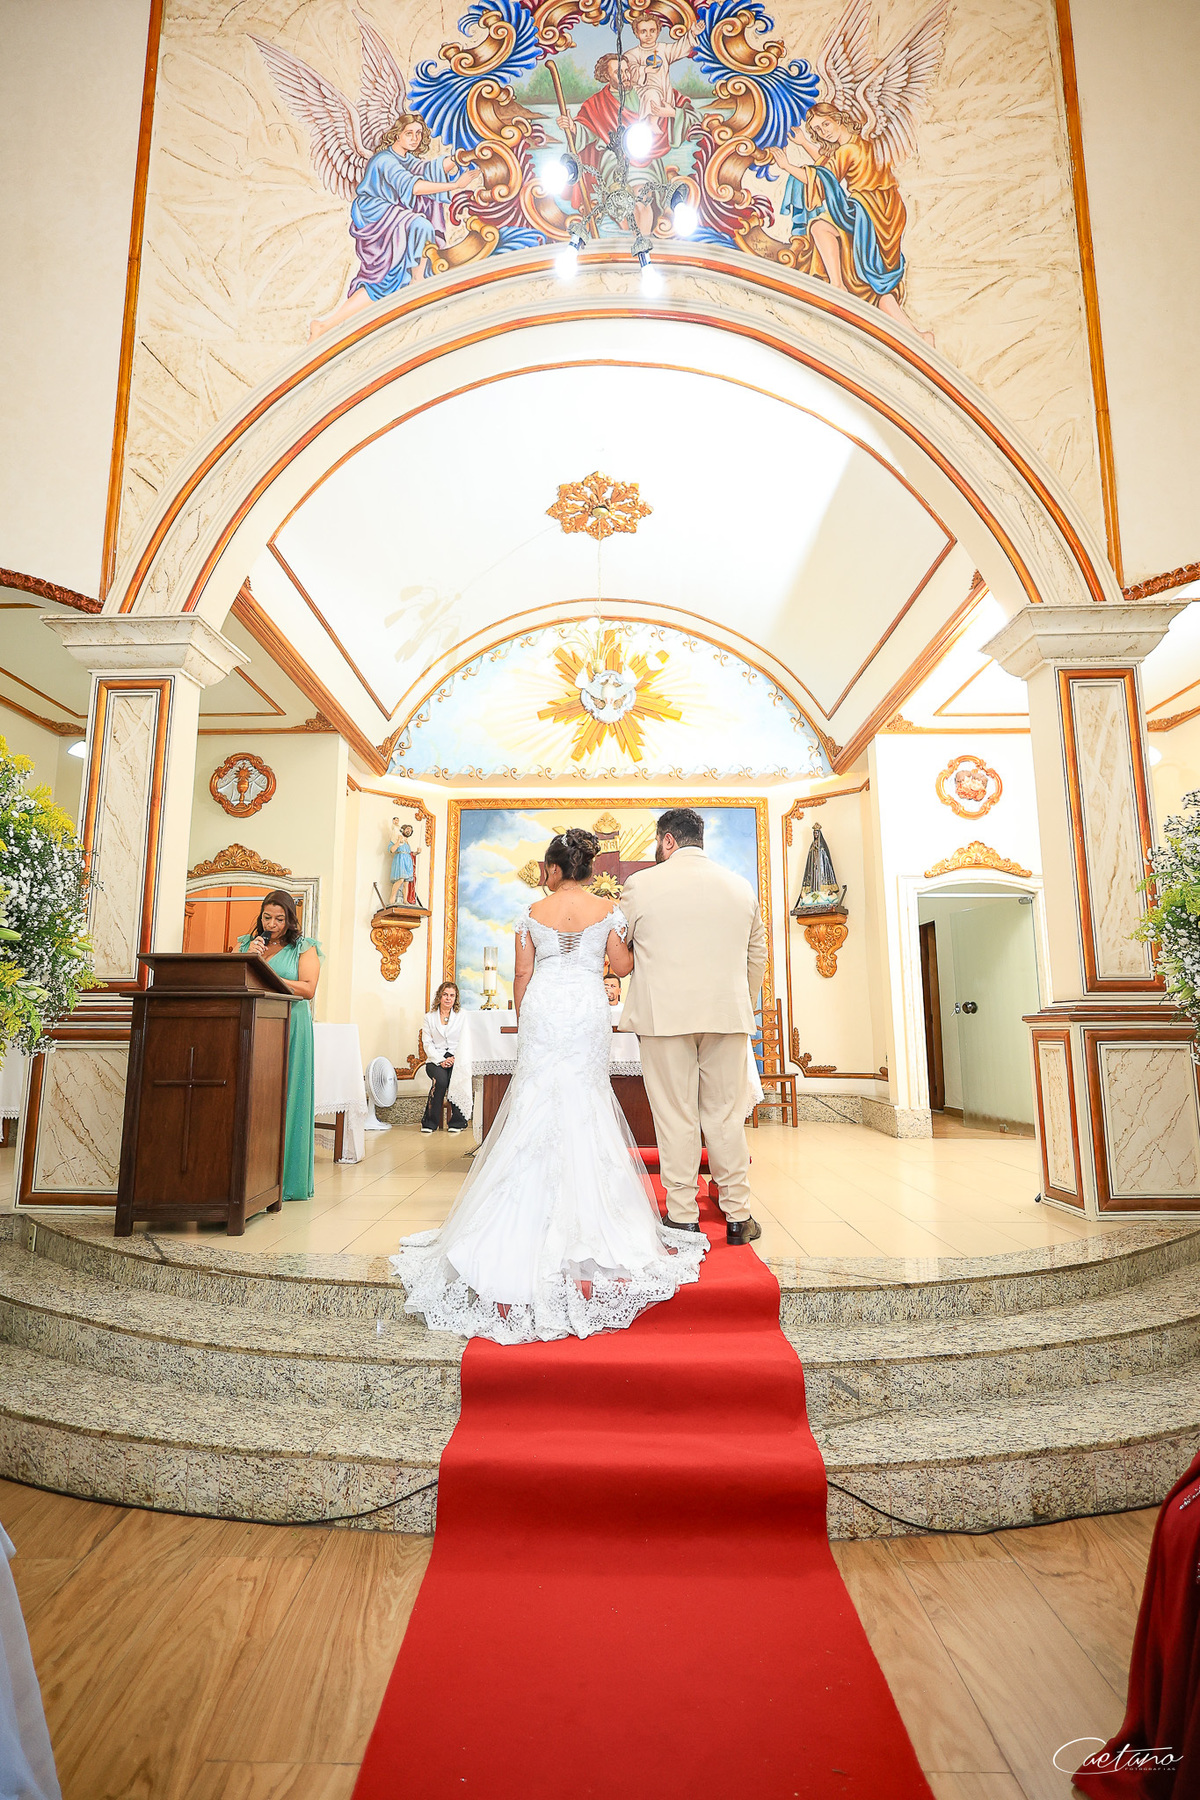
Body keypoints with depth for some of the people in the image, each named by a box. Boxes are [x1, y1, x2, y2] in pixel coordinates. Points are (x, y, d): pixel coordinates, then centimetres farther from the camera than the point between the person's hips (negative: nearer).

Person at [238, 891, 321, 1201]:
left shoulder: (304, 948, 7)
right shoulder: (245, 944, 18)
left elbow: (308, 989, -5)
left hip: (289, 1030, -3)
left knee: (286, 1098, -3)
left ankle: (286, 1179, 2)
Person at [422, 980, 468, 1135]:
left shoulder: (461, 1017, 13)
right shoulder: (429, 1018, 12)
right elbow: (427, 1044, 4)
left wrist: (455, 1058, -11)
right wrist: (440, 1060, -11)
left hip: (457, 1060, 0)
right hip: (435, 1060, 0)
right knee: (441, 1079, -32)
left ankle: (457, 1122, -18)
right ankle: (430, 1122, -17)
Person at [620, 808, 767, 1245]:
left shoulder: (641, 884, -3)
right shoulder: (741, 886, 8)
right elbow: (757, 955, 14)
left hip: (664, 1013, -3)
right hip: (727, 1014, 3)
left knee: (675, 1118, 6)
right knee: (726, 1115, 11)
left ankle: (683, 1218, 15)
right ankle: (737, 1217, 20)